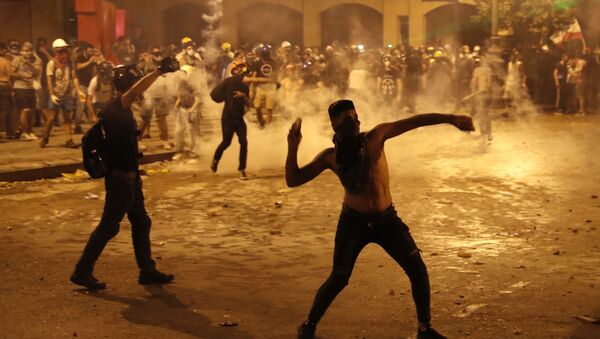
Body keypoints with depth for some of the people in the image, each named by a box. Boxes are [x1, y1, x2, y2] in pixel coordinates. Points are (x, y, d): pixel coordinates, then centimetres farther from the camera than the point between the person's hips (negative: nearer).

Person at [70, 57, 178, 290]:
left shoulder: (121, 109, 9)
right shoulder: (115, 108, -19)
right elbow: (135, 91, -37)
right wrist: (159, 71, -44)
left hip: (128, 177, 10)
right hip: (120, 178, -10)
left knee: (141, 223, 15)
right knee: (109, 226, -2)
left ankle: (147, 270, 24)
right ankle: (82, 272, 6)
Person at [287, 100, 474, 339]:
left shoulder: (375, 137, -10)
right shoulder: (330, 157, -8)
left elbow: (415, 121, -14)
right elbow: (293, 180, -8)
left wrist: (451, 119, -23)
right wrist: (292, 147, -21)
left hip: (386, 219, 2)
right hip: (353, 221, -1)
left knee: (418, 270, -1)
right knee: (338, 279, -4)